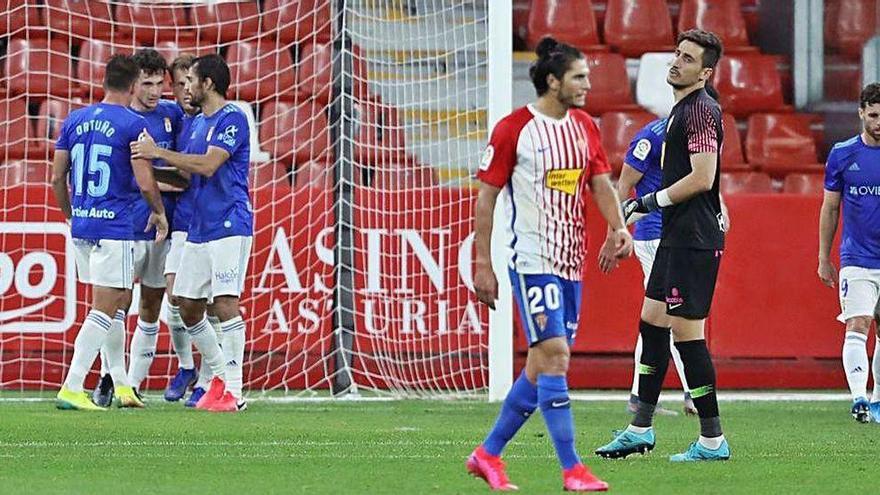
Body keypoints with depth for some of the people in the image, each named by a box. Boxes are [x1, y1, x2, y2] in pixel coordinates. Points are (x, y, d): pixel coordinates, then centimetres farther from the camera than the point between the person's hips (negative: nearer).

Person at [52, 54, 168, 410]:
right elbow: (145, 183, -13)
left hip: (81, 224, 7)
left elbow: (57, 178, 11)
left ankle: (120, 384, 22)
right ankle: (71, 388, -11)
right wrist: (159, 212, 5)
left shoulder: (74, 120, 8)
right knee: (104, 310, -4)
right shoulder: (133, 124, -10)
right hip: (117, 226, -7)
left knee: (115, 302, 18)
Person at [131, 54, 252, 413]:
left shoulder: (232, 119, -10)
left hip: (229, 227, -9)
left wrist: (158, 153, -16)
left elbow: (208, 165, -21)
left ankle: (233, 391, -12)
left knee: (225, 303, -14)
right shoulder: (197, 123, 18)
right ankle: (220, 374, 23)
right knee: (187, 307, 9)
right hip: (198, 230, 9)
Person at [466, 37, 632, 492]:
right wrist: (483, 264, -8)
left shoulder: (585, 127, 11)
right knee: (554, 356, -14)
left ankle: (488, 454, 22)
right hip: (532, 260, -7)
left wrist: (618, 228, -9)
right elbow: (486, 197, -5)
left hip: (571, 262, 7)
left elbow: (601, 184, 11)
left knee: (541, 365, 9)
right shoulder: (513, 129, -7)